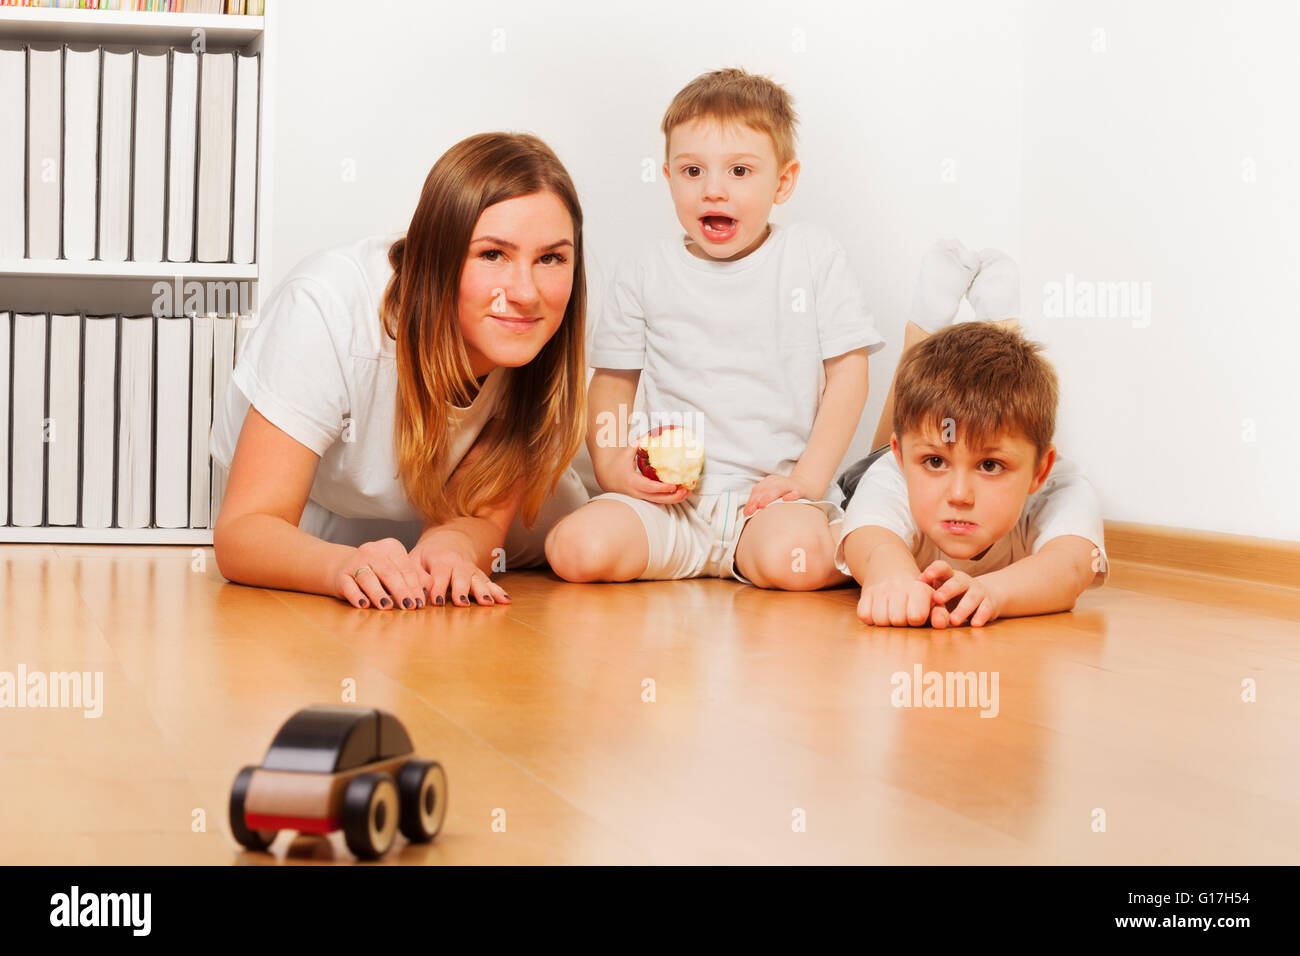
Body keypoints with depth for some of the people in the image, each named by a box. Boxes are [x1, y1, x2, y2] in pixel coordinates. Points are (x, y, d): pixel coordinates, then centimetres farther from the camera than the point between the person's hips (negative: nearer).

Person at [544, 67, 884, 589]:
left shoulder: (814, 256, 4)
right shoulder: (644, 275, 8)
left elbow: (847, 373, 3)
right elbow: (612, 382, 14)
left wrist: (807, 479, -6)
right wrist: (611, 466, -4)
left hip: (773, 492, -2)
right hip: (670, 496, 3)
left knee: (792, 558, -35)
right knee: (577, 549, -23)